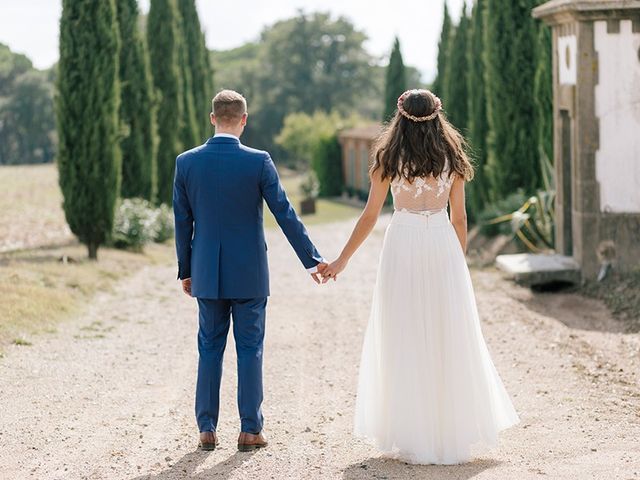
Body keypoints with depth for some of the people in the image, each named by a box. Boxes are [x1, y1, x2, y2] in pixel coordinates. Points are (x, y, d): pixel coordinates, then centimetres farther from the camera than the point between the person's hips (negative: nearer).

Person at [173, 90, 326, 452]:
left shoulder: (187, 162, -3)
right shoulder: (258, 161, -10)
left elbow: (182, 222, 3)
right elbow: (285, 214, -8)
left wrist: (185, 270, 13)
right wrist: (312, 259, 0)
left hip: (207, 275, 2)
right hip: (249, 274, -2)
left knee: (210, 348, 11)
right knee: (250, 350, 6)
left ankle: (207, 429, 12)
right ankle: (250, 430, 8)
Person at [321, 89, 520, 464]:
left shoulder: (389, 159, -1)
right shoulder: (451, 159, 5)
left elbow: (370, 216, 0)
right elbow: (459, 218, 7)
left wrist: (342, 260, 9)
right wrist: (459, 262, 18)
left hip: (403, 247, -2)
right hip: (443, 248, 2)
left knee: (404, 342, 4)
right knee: (448, 339, 7)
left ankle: (411, 438, 7)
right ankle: (453, 432, 12)